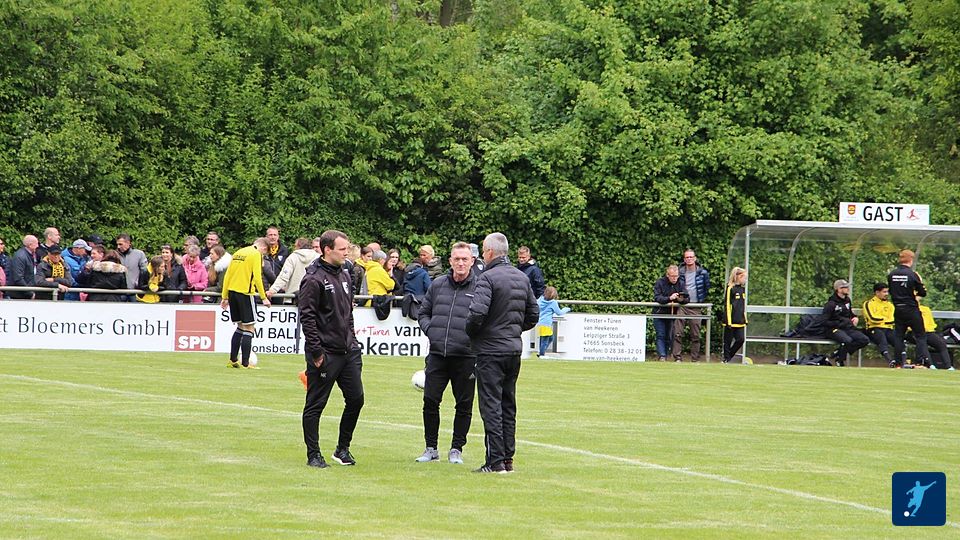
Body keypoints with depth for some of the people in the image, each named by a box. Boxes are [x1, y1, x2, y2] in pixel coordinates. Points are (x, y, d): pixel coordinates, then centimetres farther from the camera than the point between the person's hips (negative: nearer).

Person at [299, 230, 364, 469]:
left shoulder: (344, 276, 14)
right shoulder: (314, 279, -13)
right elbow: (307, 317, -15)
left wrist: (352, 341, 16)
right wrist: (316, 353, -17)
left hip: (348, 351, 8)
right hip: (325, 353, -8)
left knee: (356, 399, 7)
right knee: (315, 404, 1)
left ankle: (343, 449, 21)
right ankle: (313, 455, 8)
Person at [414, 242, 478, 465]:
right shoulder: (437, 285, 12)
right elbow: (423, 312, 20)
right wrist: (430, 330, 3)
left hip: (466, 356, -3)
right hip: (437, 354, 3)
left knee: (464, 405, 4)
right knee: (430, 400, 1)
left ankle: (456, 449, 15)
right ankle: (431, 448, 13)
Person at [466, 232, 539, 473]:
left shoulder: (488, 278, -14)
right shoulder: (522, 278, 11)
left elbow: (477, 313, -24)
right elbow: (533, 315, 15)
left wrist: (470, 333, -5)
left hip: (490, 350, -7)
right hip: (514, 349, 7)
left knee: (491, 406, -5)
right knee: (508, 406, 14)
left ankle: (496, 461, -7)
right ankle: (508, 459, 16)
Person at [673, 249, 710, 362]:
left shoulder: (703, 273, 2)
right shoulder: (680, 272, 4)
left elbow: (707, 289, 12)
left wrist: (701, 300, 6)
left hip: (696, 308, 0)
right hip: (682, 306, 0)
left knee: (695, 335, 3)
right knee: (678, 334, -9)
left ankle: (695, 359, 9)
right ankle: (677, 358, -7)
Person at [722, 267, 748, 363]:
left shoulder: (742, 289, 14)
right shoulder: (731, 289, -9)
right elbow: (727, 305, -11)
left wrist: (745, 319, 17)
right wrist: (728, 321, -14)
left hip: (740, 322, 7)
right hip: (731, 321, -7)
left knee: (741, 339, 0)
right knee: (728, 341, 1)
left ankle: (729, 356, 14)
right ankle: (726, 359, 10)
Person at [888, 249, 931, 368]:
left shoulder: (891, 274, 0)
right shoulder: (912, 275, -13)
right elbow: (923, 293, -8)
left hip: (898, 309, 4)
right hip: (912, 310, -4)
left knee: (898, 336, 11)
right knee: (920, 336, 3)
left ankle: (898, 362, 9)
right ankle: (923, 360, -8)